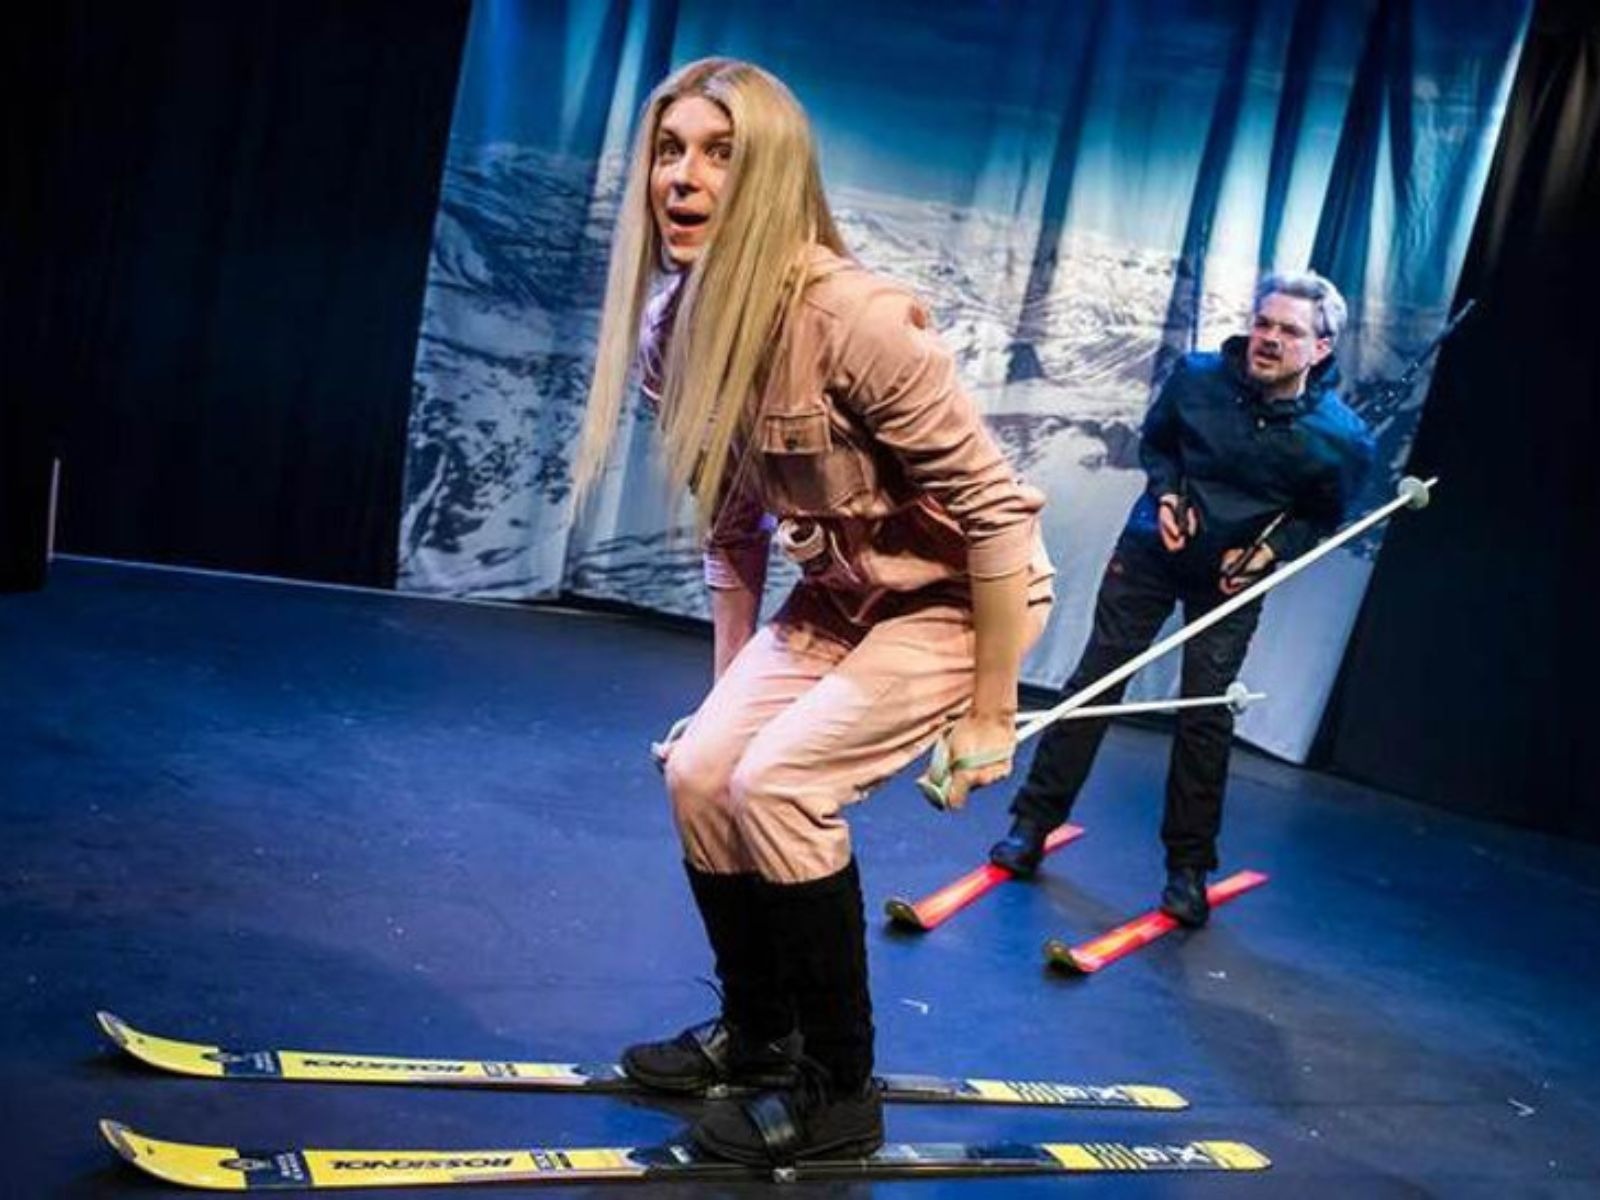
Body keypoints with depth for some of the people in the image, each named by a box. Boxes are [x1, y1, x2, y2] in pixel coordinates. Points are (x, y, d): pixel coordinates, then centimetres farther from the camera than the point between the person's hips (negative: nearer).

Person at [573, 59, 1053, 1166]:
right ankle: (757, 1033, 23)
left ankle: (840, 1092, 1)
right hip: (838, 594, 7)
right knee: (700, 771, 0)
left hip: (959, 595, -7)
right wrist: (730, 687, 10)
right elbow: (733, 524, 7)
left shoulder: (854, 320, -31)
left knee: (777, 786, -18)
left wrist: (991, 713, -20)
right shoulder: (675, 326, -7)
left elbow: (997, 510, -26)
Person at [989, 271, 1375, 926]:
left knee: (1206, 717, -2)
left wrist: (1271, 548, -16)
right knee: (1094, 681, 2)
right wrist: (1167, 492, -13)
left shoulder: (1340, 438, -19)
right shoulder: (1197, 377, -16)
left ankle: (1187, 868, 11)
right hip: (1153, 552, 1)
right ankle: (1032, 824, 12)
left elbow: (1324, 517, -1)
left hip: (1233, 576, -1)